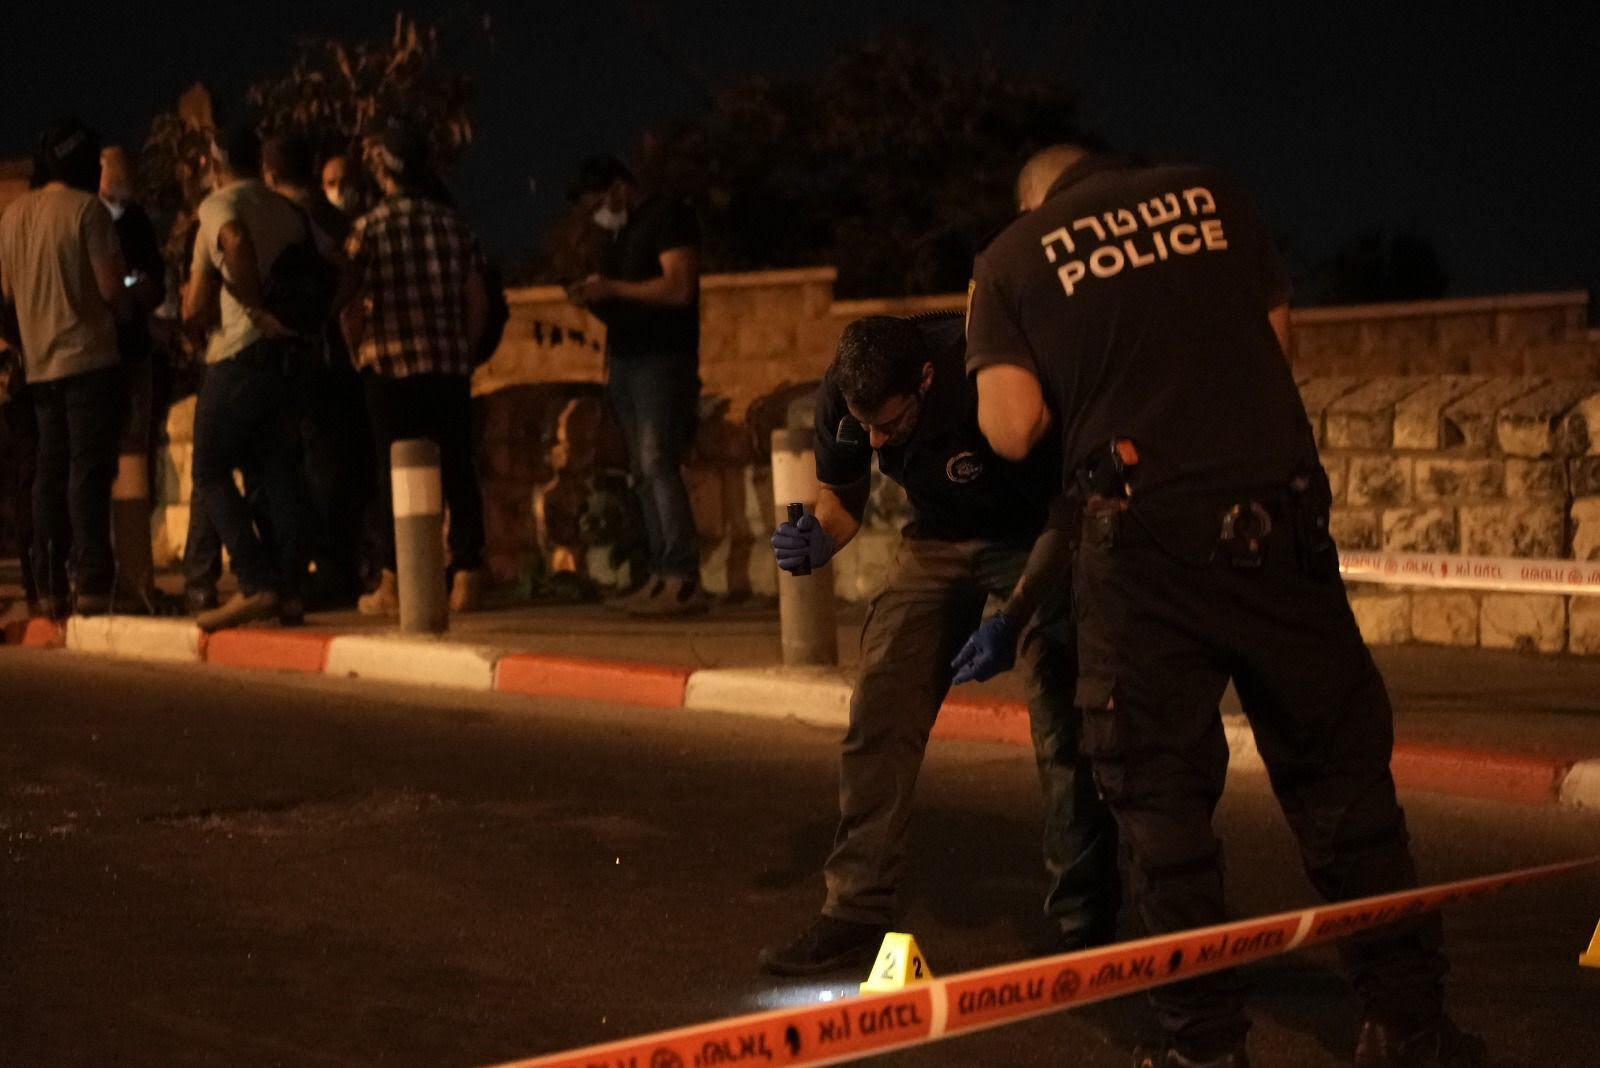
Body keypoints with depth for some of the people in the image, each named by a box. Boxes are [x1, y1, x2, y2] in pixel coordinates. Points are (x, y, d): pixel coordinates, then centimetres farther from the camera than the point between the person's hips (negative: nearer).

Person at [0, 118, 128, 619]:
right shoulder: (86, 209, -10)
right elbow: (111, 287, -13)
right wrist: (123, 305, 8)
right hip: (88, 357, -6)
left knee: (50, 474, 10)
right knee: (89, 471, -6)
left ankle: (51, 587, 11)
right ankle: (90, 585, -9)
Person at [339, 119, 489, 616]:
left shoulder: (371, 226, -4)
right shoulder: (453, 223, 6)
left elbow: (351, 304, -5)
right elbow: (477, 300, 7)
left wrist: (360, 352, 9)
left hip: (392, 365, -3)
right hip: (450, 365, 3)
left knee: (396, 474, 2)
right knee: (457, 471, 5)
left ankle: (394, 585, 3)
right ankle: (467, 579, 4)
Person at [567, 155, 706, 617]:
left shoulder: (668, 218, -6)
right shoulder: (617, 234, 21)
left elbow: (678, 288, -17)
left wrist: (611, 289, -14)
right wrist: (595, 299, 6)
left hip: (663, 358, -9)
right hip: (625, 361, 9)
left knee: (658, 465, -16)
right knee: (643, 473, 4)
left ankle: (683, 580, -18)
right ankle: (661, 575, 4)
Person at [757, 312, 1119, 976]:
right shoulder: (842, 398, -20)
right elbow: (841, 497, 1)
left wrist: (1014, 618, -33)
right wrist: (817, 541, -24)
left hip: (1040, 541, -4)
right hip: (939, 538, 5)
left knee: (1065, 726, -14)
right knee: (879, 714, -7)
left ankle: (1085, 925, -1)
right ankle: (857, 911, 2)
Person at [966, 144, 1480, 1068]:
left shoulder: (1011, 260, 7)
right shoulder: (1212, 195, 13)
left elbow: (1012, 429, -2)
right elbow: (1279, 337, 14)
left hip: (1145, 538, -1)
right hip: (1278, 514, 2)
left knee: (1163, 793, 9)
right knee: (1341, 768, 10)